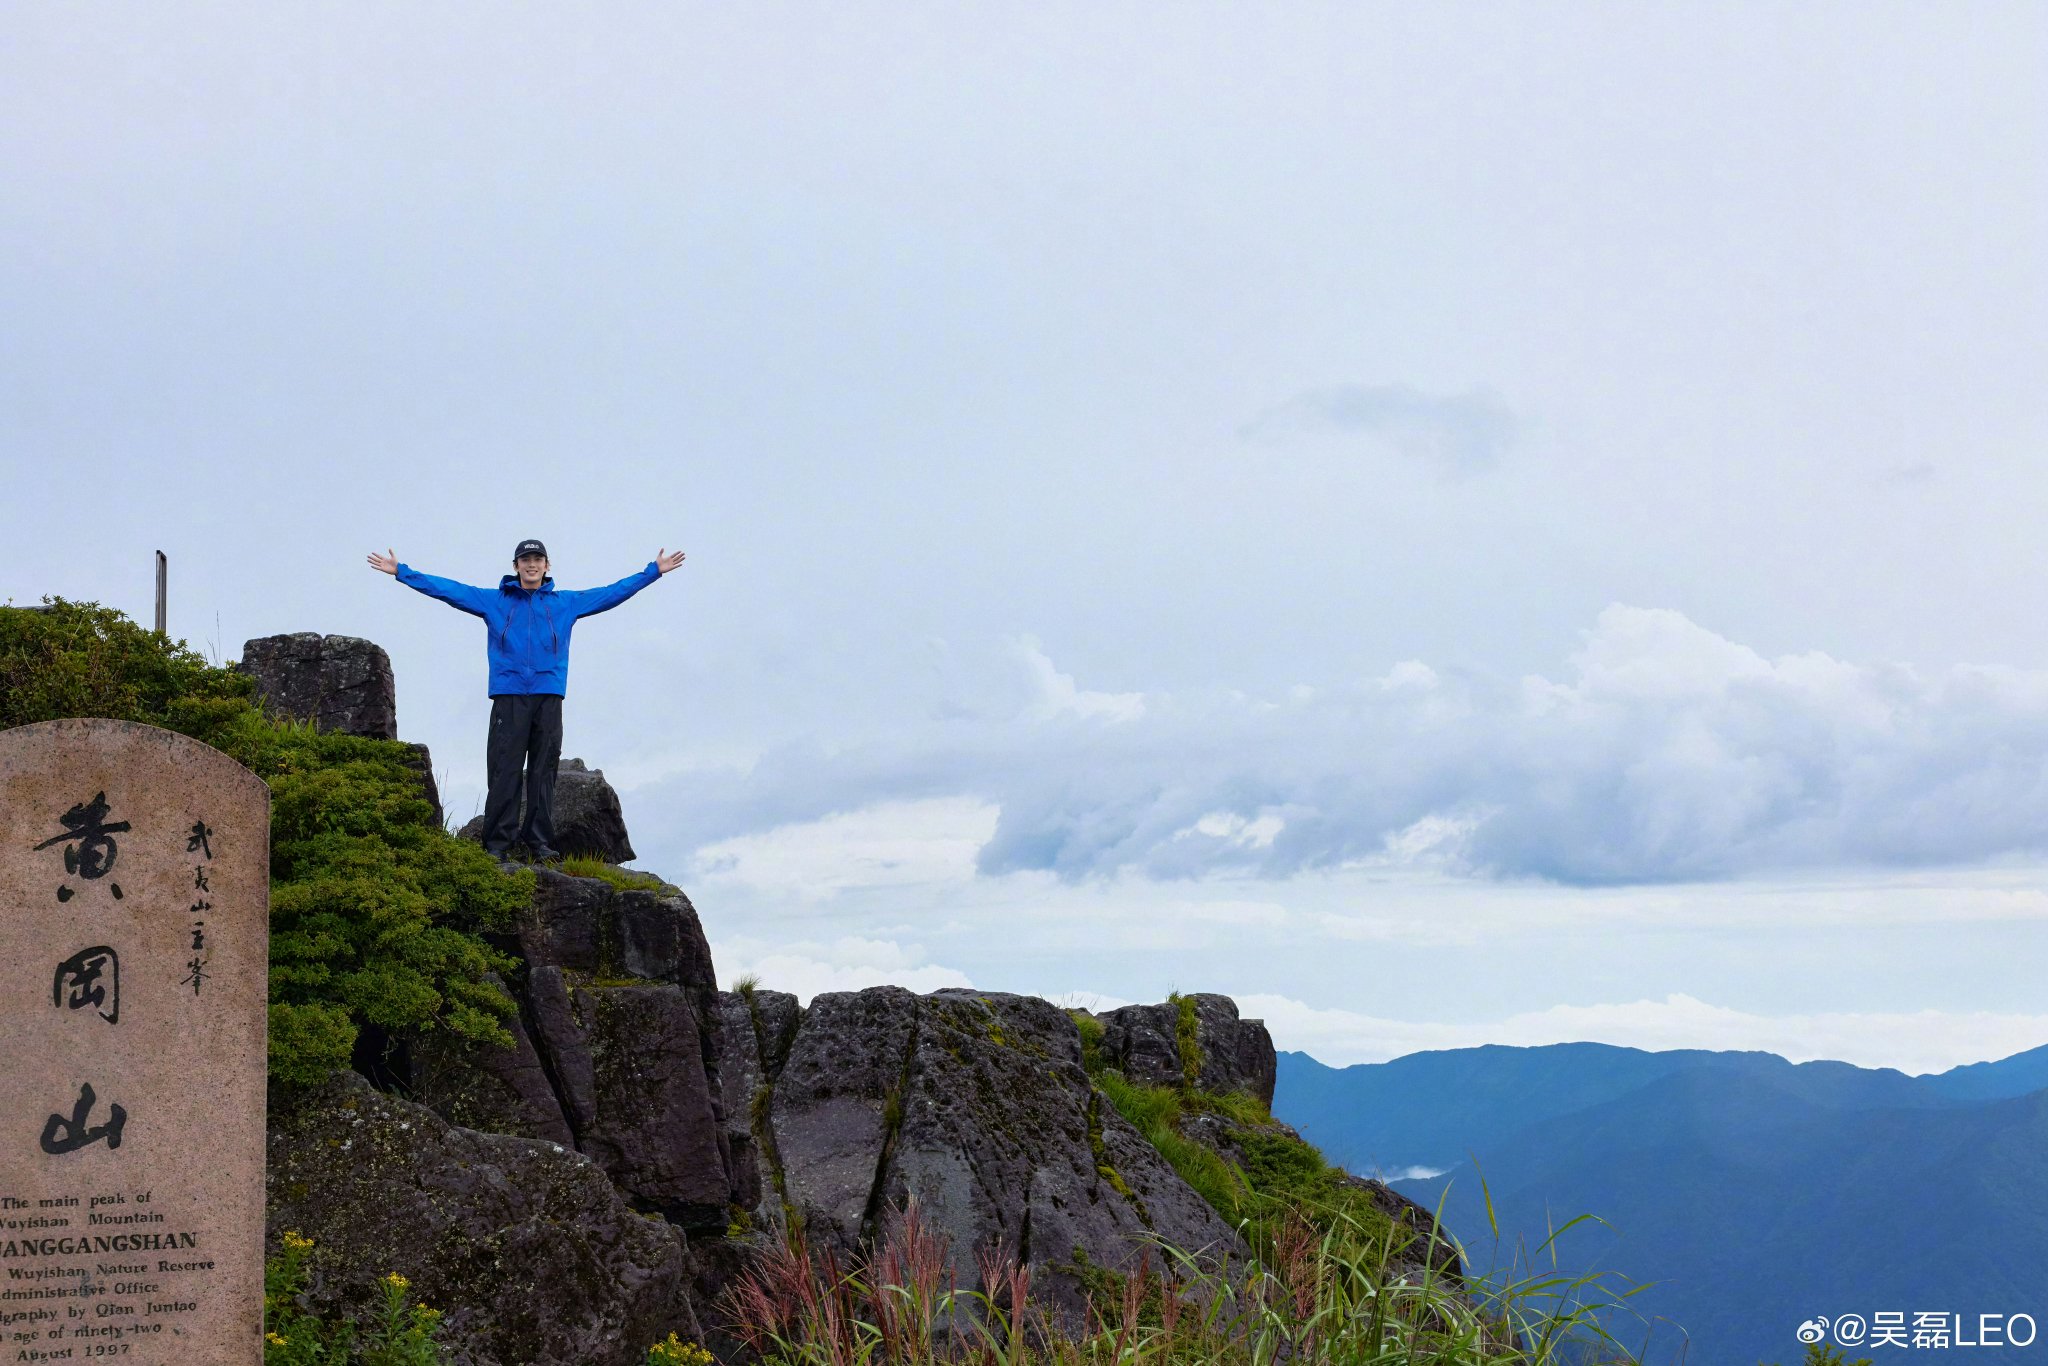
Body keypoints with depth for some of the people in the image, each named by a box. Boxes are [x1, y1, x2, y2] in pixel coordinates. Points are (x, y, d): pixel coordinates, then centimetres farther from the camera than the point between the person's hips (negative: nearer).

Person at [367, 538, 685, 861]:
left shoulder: (566, 602, 16)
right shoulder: (493, 601, 13)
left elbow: (613, 592, 20)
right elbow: (448, 589, 12)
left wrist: (653, 571, 20)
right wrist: (401, 572, 9)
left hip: (549, 698, 1)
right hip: (508, 698, -1)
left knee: (544, 773, 1)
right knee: (504, 772, -5)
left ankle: (541, 845, 3)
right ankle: (497, 844, -4)